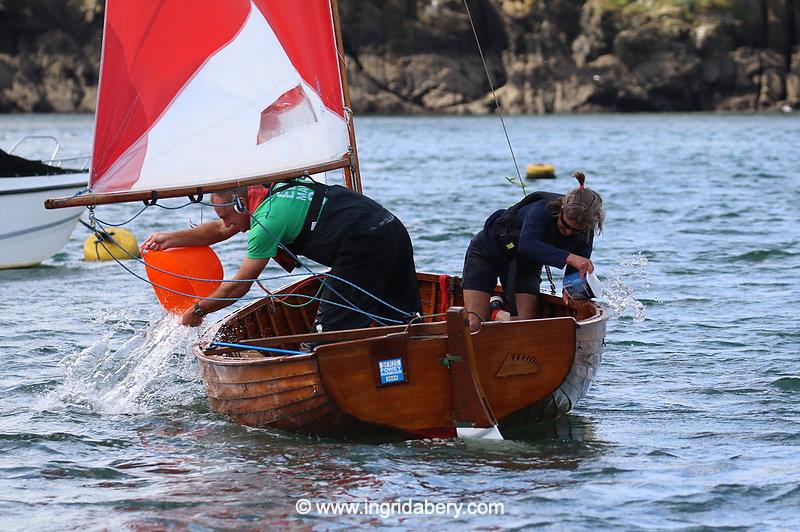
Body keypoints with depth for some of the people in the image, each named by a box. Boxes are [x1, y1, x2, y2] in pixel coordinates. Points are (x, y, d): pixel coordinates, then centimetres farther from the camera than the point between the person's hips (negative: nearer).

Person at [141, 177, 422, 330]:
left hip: (364, 248, -10)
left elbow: (239, 286, -2)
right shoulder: (270, 189, 18)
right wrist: (170, 238, 24)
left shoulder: (267, 221, -10)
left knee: (330, 328, -9)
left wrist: (198, 310, 10)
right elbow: (218, 231, 30)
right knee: (403, 321, 13)